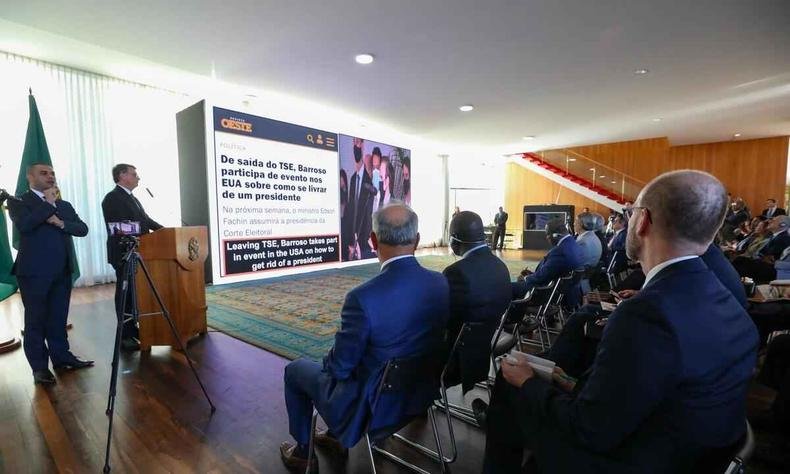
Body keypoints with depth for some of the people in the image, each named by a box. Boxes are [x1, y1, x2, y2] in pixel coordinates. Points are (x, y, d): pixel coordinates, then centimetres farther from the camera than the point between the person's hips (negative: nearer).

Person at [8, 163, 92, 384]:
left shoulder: (64, 205, 16)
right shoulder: (18, 202, 2)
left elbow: (83, 229, 5)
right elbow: (24, 225, -18)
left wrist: (61, 223, -12)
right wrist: (49, 203, -11)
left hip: (62, 270, 5)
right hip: (34, 270, -4)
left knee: (59, 318, 10)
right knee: (36, 319, 2)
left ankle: (62, 357, 18)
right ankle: (39, 367, 9)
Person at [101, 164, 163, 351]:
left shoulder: (132, 198, 17)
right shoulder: (112, 198, -12)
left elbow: (145, 220, 14)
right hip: (124, 254, -9)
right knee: (124, 293, -2)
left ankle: (133, 329, 24)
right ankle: (125, 336, 6)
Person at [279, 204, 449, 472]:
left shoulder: (363, 297, -32)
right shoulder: (441, 283, -13)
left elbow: (340, 367, -19)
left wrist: (331, 361, 5)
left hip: (372, 404, -6)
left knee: (295, 370, 19)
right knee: (334, 358, 30)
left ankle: (303, 452, 36)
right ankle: (336, 436, 44)